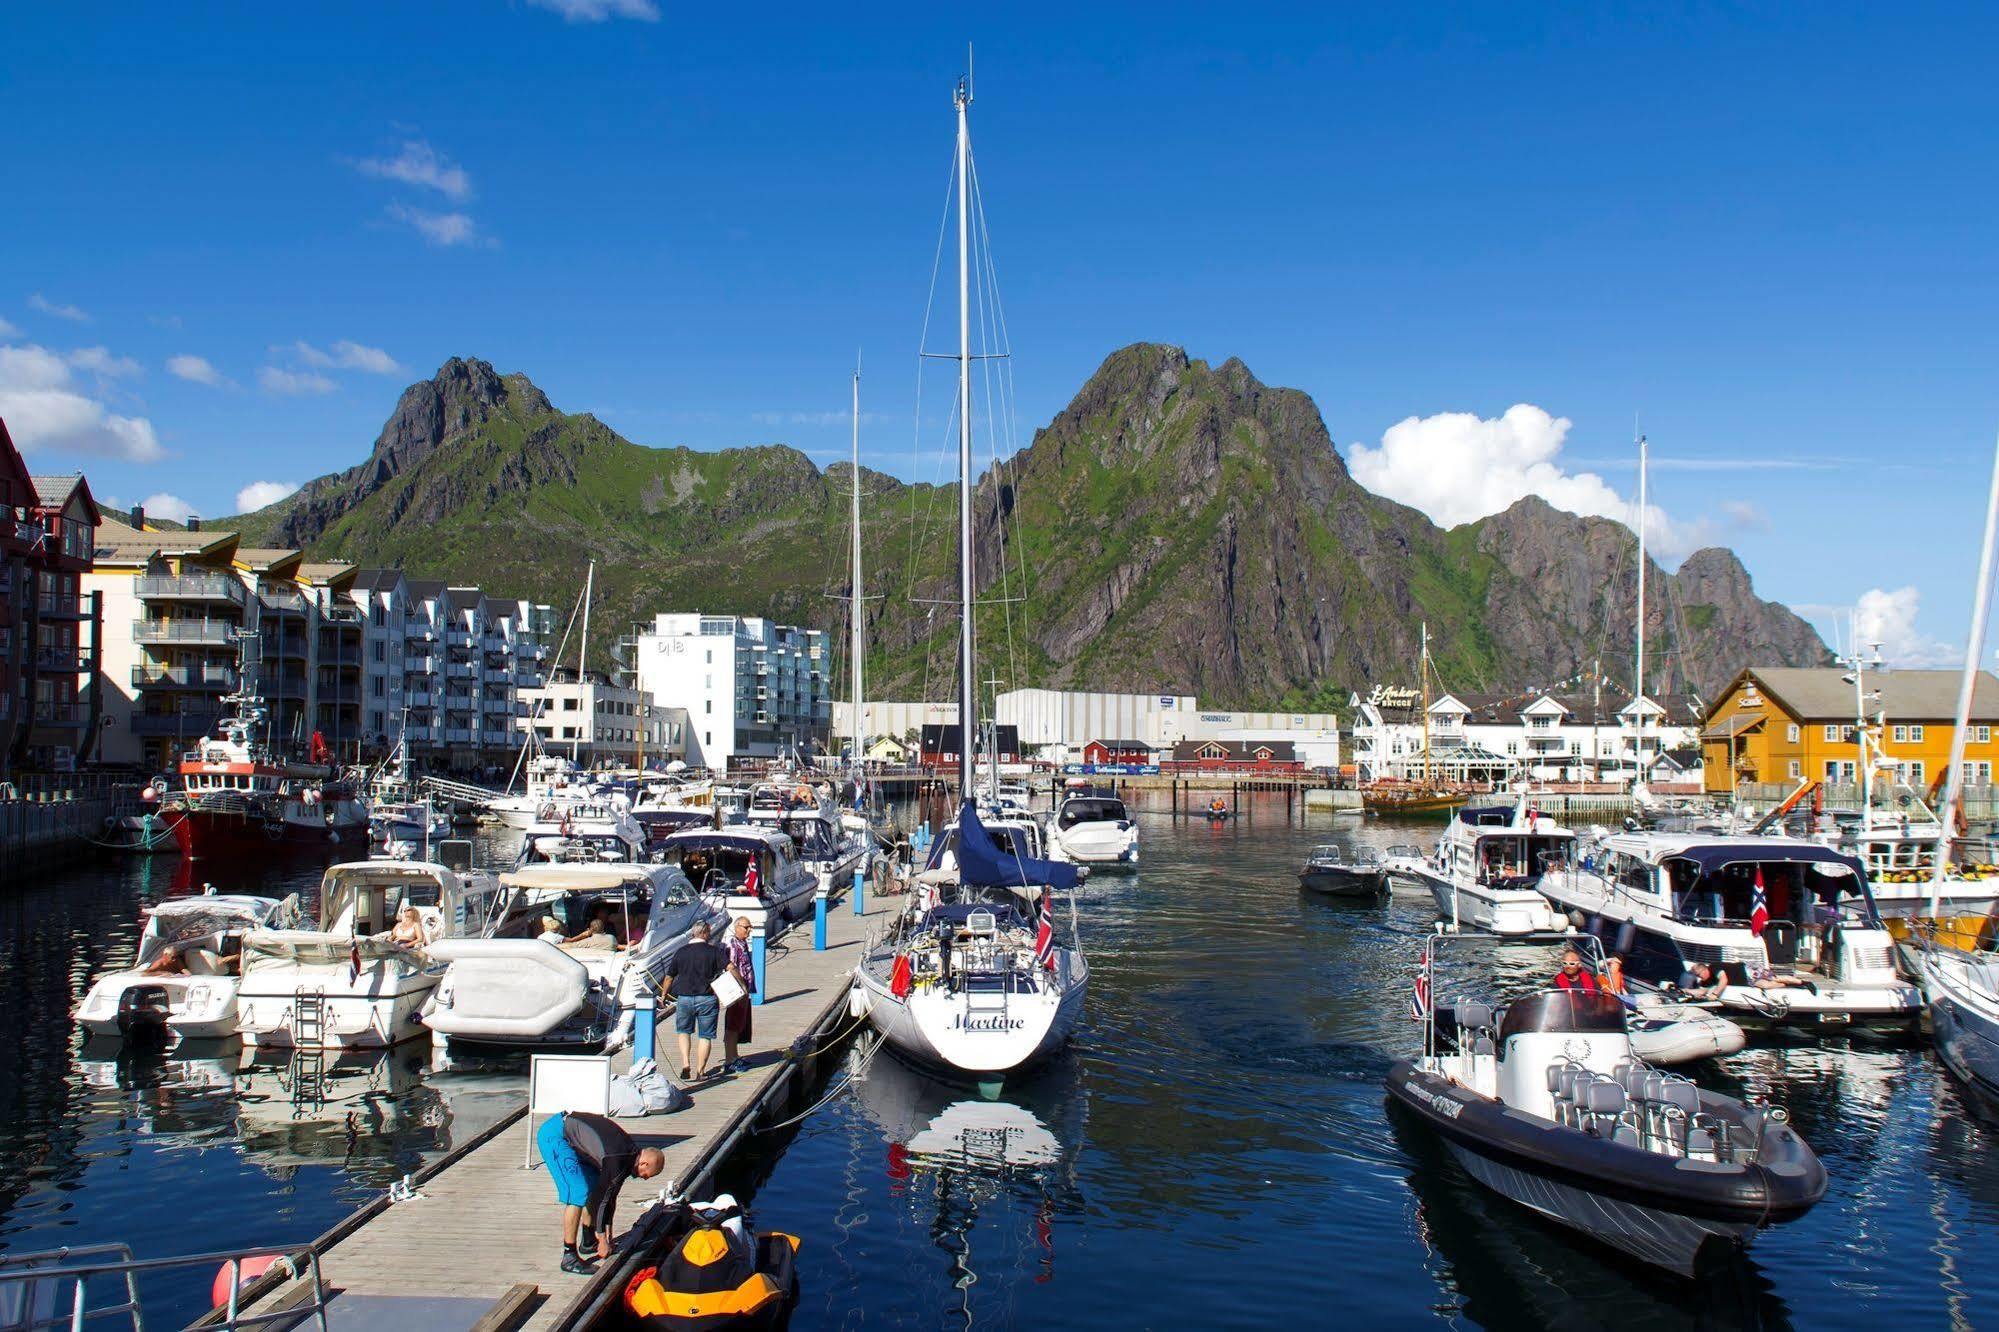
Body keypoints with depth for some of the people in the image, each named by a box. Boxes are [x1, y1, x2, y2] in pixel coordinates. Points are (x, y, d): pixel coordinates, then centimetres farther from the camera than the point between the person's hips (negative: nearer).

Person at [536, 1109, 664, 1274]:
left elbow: (611, 1195, 14)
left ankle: (588, 1241, 29)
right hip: (554, 1135, -10)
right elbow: (602, 1197, -15)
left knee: (594, 1186, 14)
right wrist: (603, 1239, -3)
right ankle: (569, 1257, -8)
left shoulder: (630, 1153, 5)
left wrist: (608, 1234, 17)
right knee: (578, 1194, -15)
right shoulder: (616, 1161, -23)